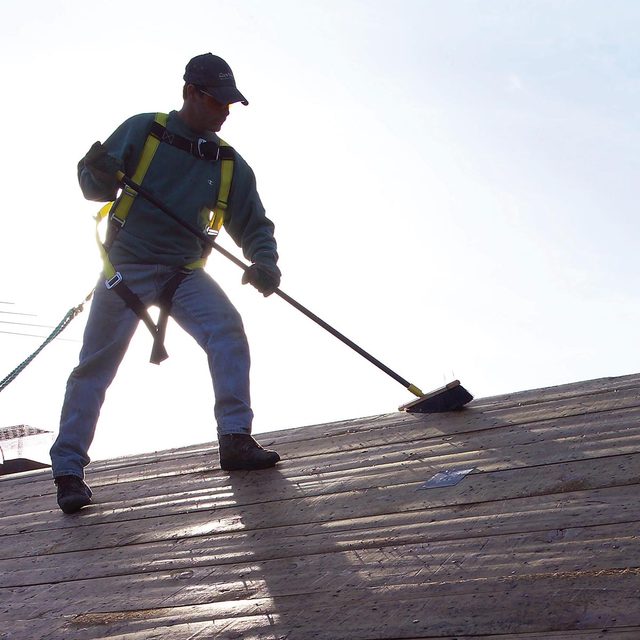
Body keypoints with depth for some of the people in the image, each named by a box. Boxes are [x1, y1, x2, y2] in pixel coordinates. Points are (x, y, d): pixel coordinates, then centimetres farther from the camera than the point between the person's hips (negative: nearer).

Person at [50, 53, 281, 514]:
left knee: (228, 331, -19)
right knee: (96, 364, -5)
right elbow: (94, 187, -5)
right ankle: (68, 468, 3)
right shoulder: (142, 131, -5)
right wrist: (99, 173, -28)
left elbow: (254, 225, 5)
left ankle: (236, 440, -13)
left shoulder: (230, 164, 4)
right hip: (127, 268, -3)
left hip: (185, 272, 3)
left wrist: (264, 261, -16)